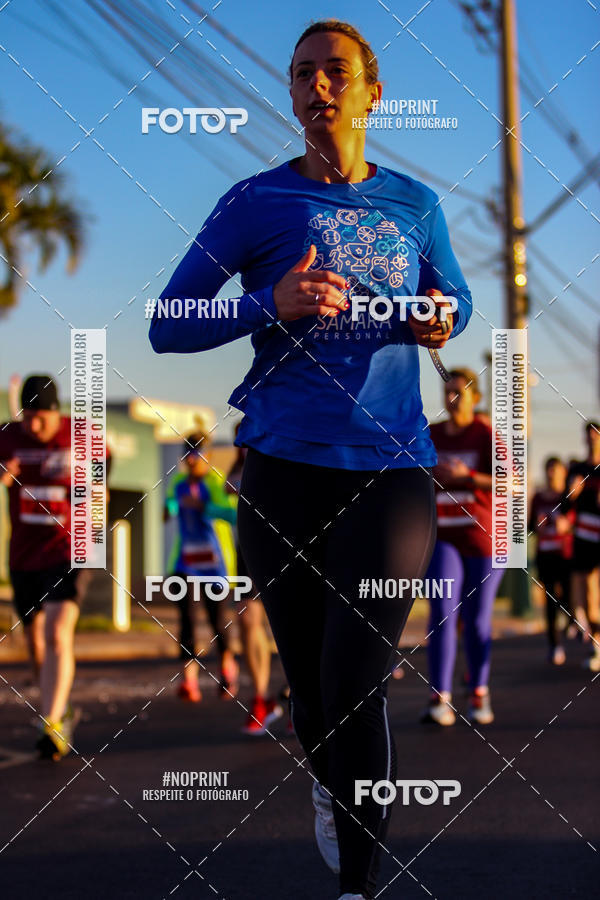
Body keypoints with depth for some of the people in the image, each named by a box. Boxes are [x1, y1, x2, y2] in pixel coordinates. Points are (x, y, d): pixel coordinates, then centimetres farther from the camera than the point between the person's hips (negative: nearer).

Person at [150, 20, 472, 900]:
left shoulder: (414, 204, 9)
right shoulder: (256, 202, 1)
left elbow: (456, 298, 25)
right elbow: (167, 327, 1)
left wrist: (441, 322, 0)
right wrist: (272, 305, -16)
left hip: (390, 470, 0)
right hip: (285, 471, 0)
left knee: (356, 678, -12)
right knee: (311, 683, 11)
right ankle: (330, 790, 43)